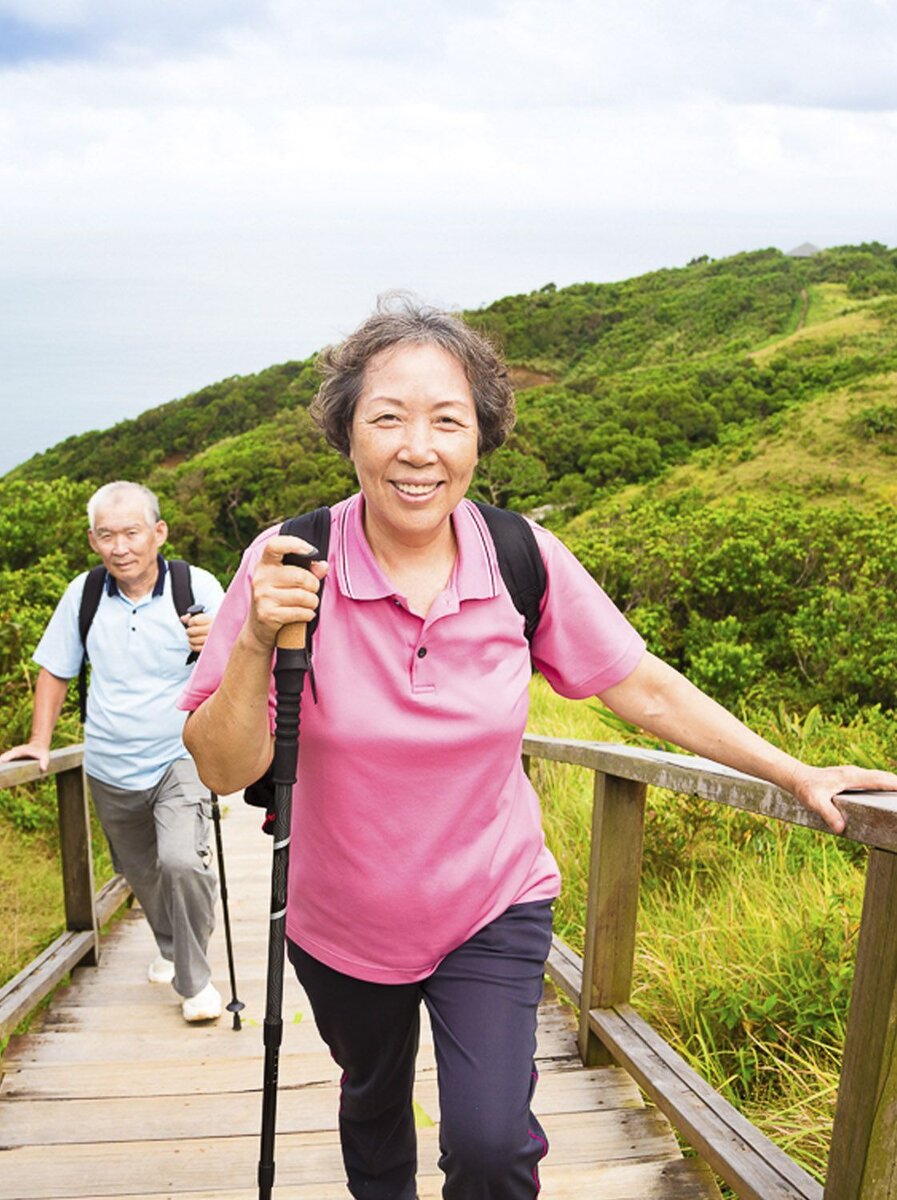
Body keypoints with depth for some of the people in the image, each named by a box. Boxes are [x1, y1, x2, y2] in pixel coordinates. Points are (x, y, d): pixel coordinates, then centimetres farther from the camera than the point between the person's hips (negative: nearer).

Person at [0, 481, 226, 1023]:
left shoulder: (198, 587, -12)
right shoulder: (83, 594, -3)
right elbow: (55, 671, 9)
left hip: (181, 759, -4)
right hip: (110, 770, 4)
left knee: (182, 862, -23)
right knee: (142, 875, 20)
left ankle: (196, 979, 1)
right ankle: (171, 948, 49)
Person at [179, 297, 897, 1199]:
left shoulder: (525, 560, -17)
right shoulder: (292, 564, -21)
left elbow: (646, 688, -6)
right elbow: (223, 769, -20)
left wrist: (798, 775, -3)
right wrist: (257, 642, -36)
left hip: (493, 907, 0)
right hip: (343, 924, 1)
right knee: (373, 1101, 25)